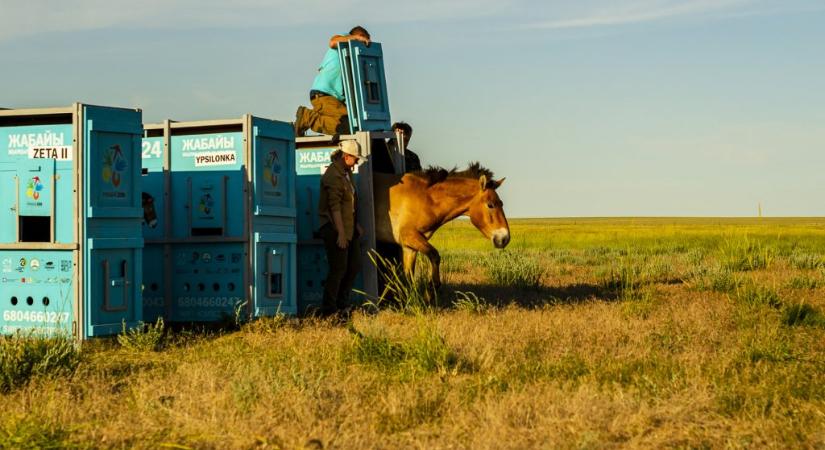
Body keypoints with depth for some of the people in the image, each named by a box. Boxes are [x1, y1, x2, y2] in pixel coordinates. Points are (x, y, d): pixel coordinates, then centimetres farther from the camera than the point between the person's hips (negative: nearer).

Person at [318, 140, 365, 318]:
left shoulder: (346, 172, 13)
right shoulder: (333, 175, -18)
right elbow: (335, 206, -22)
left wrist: (355, 224, 21)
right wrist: (341, 232, -25)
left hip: (348, 226, 10)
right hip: (335, 228, -10)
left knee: (354, 264, 12)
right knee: (339, 268, -7)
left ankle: (342, 304, 22)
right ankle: (328, 310, 1)